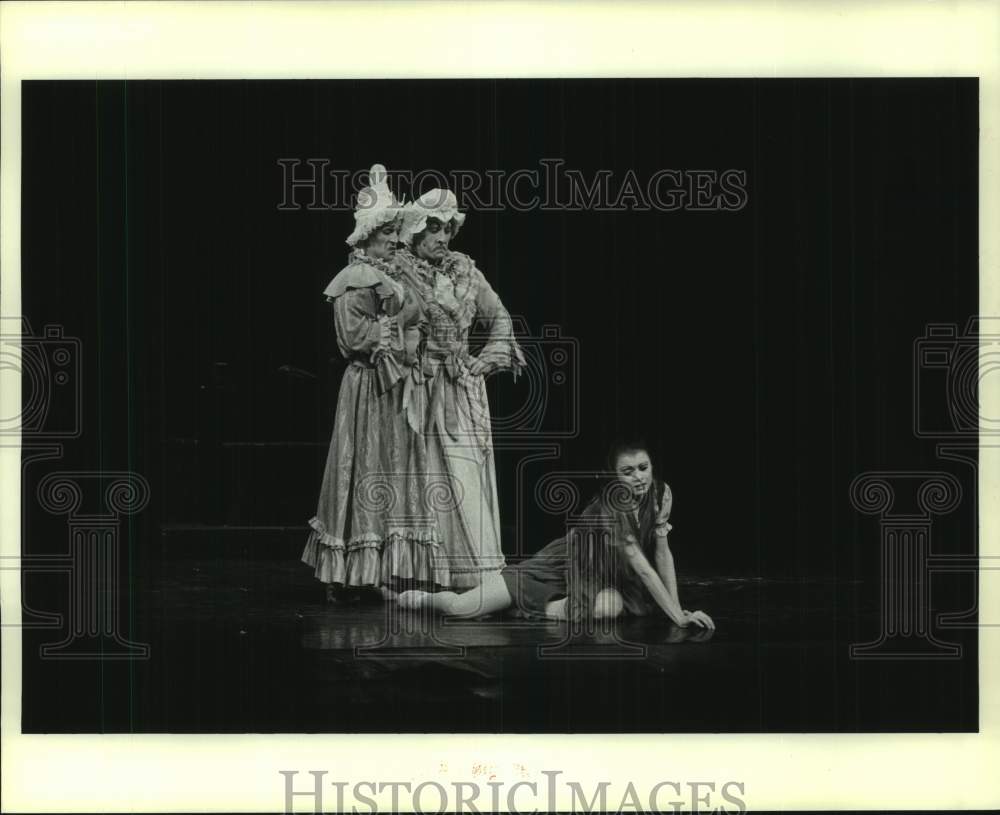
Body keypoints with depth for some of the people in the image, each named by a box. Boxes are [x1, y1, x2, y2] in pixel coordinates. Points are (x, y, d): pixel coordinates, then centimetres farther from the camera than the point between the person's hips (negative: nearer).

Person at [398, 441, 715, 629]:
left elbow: (663, 554, -7)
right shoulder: (611, 504, -32)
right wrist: (677, 617, -35)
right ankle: (427, 598, 25)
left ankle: (533, 608, -1)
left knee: (611, 607, -34)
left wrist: (679, 608, -16)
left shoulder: (661, 494, -14)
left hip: (601, 576, 6)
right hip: (563, 564, -6)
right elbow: (640, 565, -34)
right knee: (461, 609, -16)